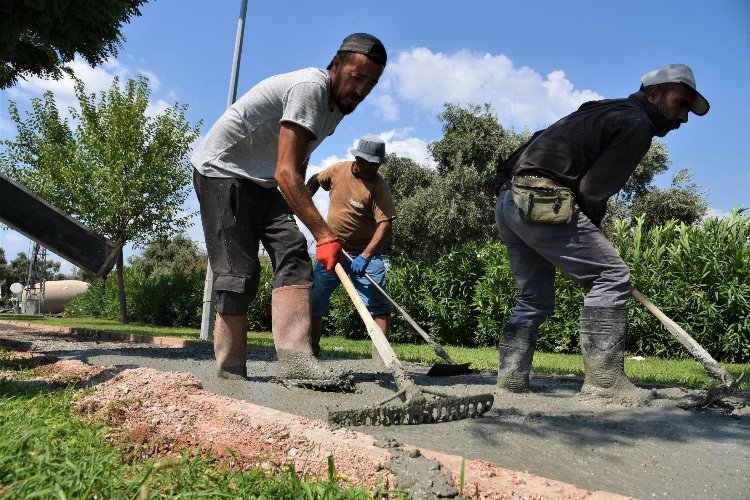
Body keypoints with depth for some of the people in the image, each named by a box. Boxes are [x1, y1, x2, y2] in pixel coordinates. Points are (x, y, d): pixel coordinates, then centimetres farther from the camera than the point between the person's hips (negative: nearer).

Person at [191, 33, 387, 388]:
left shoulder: (336, 104, 8)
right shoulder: (310, 88, -23)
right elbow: (286, 173, -32)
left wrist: (300, 216, 25)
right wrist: (324, 235, -35)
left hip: (262, 183, 9)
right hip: (221, 171, -9)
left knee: (293, 254, -12)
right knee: (239, 275, -12)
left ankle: (294, 359, -22)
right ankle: (229, 376, -3)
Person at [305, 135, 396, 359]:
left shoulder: (378, 186, -15)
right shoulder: (338, 170, -3)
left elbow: (385, 224, -25)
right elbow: (315, 181, 19)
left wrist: (365, 257, -35)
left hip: (364, 251, -3)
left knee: (377, 302, -12)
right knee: (314, 297, 4)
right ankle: (312, 347, 20)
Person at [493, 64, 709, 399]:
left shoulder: (607, 111, 27)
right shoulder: (638, 124, -1)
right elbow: (592, 189, -9)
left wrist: (586, 231, 17)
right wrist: (586, 232, 9)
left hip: (509, 202, 10)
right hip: (543, 204, -10)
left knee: (535, 297, 16)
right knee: (611, 276, -5)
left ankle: (511, 377, 16)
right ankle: (603, 377, -7)